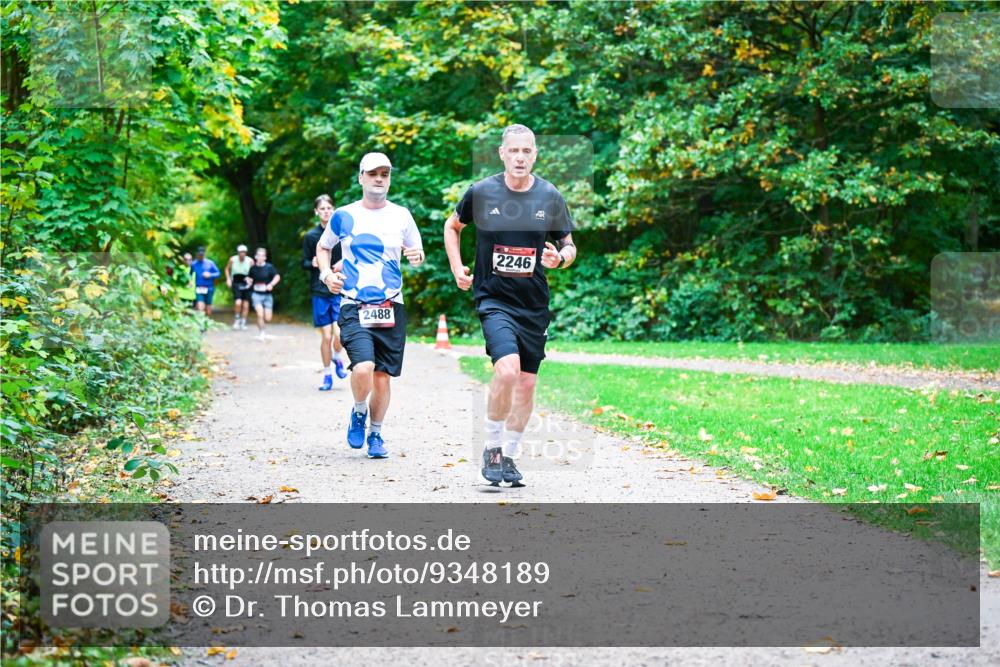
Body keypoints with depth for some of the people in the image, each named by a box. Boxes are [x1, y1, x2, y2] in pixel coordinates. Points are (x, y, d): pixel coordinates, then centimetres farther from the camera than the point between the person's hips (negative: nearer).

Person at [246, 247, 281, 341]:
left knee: (267, 318, -1)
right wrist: (249, 281, -3)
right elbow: (249, 277, 19)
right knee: (260, 314, -19)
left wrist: (271, 284, -24)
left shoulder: (269, 267, -5)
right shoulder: (253, 268, 2)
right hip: (256, 294, 0)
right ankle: (261, 333, 0)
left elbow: (277, 277, -9)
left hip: (267, 295, 0)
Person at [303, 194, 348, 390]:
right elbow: (304, 263, 10)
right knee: (326, 336, 0)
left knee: (340, 332, -14)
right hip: (320, 291, 1)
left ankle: (337, 358, 18)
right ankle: (327, 375, 16)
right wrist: (312, 264, -12)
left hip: (341, 291, 0)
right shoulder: (310, 236, 4)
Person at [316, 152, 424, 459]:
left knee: (383, 376, 4)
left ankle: (376, 434, 26)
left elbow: (416, 251, 19)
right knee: (363, 368, -22)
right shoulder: (343, 216, 4)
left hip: (391, 307, 2)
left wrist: (417, 256, -5)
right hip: (354, 306, -2)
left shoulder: (401, 215, 7)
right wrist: (326, 274, 2)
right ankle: (359, 412, 10)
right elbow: (323, 247, 20)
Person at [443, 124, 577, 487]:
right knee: (507, 368, -23)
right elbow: (452, 226, 14)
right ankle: (492, 448, -5)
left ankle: (509, 455, 25)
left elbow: (569, 246, 10)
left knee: (527, 382, 8)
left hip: (534, 304, 3)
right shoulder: (481, 192, -5)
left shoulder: (550, 197, -1)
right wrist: (457, 268, 3)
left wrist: (560, 258, -13)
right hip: (493, 298, -3)